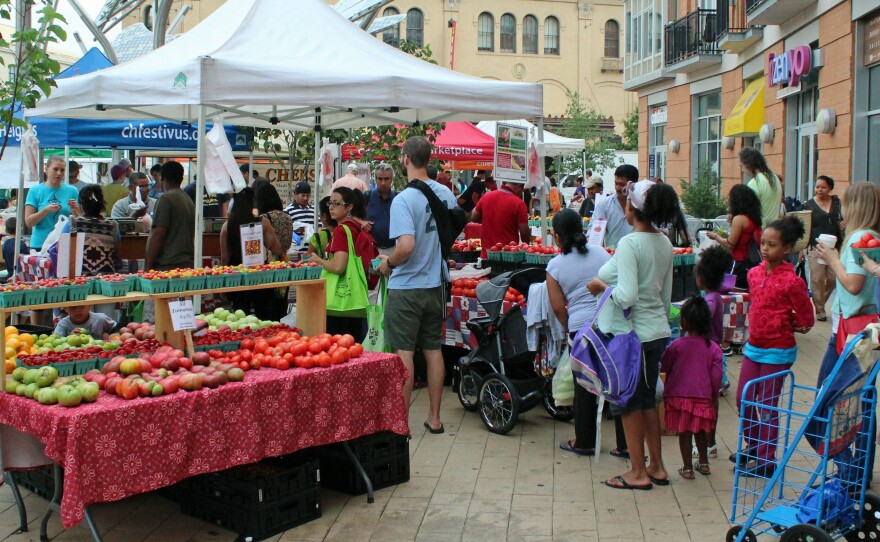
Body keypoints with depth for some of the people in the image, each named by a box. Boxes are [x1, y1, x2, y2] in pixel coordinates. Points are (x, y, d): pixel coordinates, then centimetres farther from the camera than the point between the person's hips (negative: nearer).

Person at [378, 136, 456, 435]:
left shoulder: (404, 200, -18)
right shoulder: (445, 193, 2)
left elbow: (406, 245, -28)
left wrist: (388, 263, -10)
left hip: (406, 287, -6)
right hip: (436, 284, 6)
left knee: (404, 354, 2)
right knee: (433, 350, 14)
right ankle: (434, 417, 23)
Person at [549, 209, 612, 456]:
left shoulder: (555, 265, 0)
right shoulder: (600, 253, 6)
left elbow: (558, 307, 0)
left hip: (581, 327, -2)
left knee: (584, 387, 10)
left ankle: (584, 442, 20)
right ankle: (625, 442, 15)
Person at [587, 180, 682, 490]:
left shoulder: (629, 244, -19)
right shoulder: (665, 243, 6)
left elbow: (627, 296, -26)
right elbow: (666, 294, 13)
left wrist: (601, 286, -10)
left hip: (630, 334, -8)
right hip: (658, 331, 8)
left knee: (628, 403, 6)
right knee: (648, 399, 18)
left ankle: (638, 473, 15)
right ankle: (657, 467, 27)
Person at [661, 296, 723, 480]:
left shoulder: (677, 345, -12)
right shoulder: (714, 348, -5)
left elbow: (663, 367, -2)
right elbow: (716, 376, -2)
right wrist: (714, 396, 9)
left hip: (679, 396, -3)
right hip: (703, 397, 3)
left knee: (684, 433, 6)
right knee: (701, 431, 20)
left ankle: (687, 468, 12)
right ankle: (703, 463, 33)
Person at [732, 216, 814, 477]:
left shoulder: (791, 281, -18)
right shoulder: (754, 273, 2)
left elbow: (805, 320, -9)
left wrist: (782, 326, 2)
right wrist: (768, 322, 7)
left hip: (778, 351, -7)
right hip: (754, 346, 7)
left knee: (767, 405, 2)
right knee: (743, 399, 14)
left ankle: (766, 460, 16)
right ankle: (753, 446, 35)